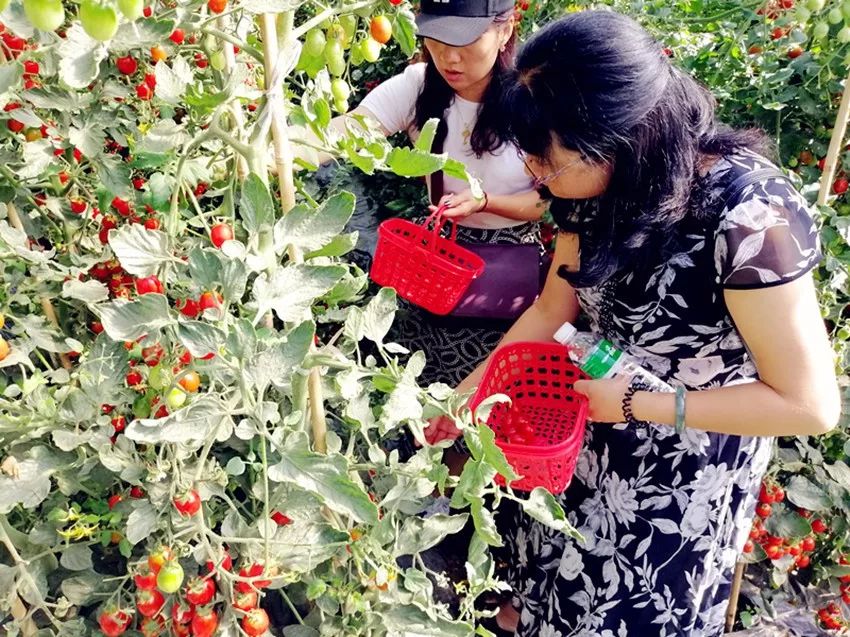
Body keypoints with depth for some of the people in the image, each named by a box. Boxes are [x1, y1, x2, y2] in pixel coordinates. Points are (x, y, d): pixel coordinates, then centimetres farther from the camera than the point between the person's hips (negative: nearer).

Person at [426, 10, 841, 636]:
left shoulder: (750, 215, -33)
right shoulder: (601, 186, -13)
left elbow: (810, 404, -26)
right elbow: (553, 310, 0)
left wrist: (636, 402, -25)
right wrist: (468, 390, -3)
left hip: (691, 463, -5)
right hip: (597, 429, 5)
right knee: (564, 574, 27)